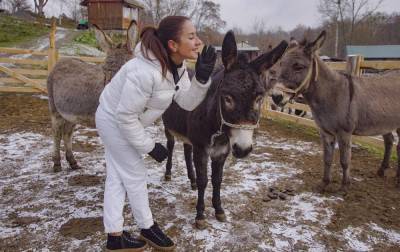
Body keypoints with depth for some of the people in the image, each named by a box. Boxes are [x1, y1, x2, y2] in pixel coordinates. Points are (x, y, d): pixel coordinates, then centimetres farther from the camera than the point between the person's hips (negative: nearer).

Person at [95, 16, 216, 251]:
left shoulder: (178, 66, -9)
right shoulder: (145, 71, -36)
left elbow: (187, 103, -8)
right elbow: (125, 116, -30)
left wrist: (202, 77, -24)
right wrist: (149, 146, -20)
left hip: (124, 120, 9)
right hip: (115, 122, -9)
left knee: (117, 177, 14)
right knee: (135, 176, 6)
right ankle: (148, 228, 29)